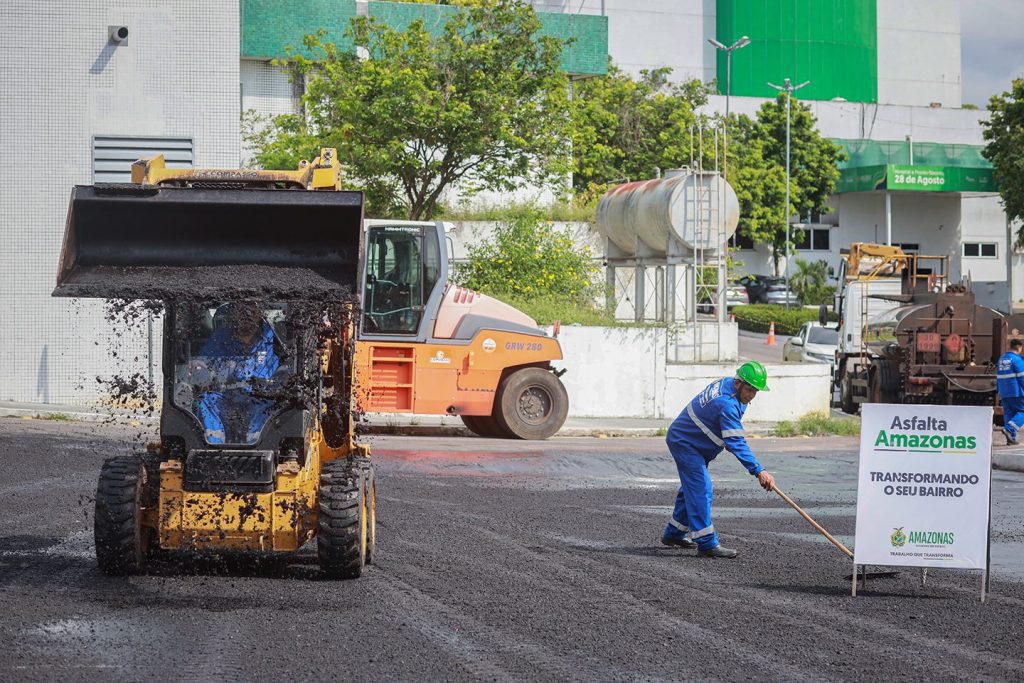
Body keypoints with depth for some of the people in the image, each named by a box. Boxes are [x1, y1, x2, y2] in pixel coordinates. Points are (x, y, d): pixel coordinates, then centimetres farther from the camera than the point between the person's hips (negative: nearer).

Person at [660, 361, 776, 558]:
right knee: (701, 488, -16)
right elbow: (736, 443, -36)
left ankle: (674, 533, 34)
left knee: (692, 487, 20)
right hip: (684, 443, -11)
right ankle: (707, 544, -19)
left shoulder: (727, 383, -2)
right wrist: (758, 471, -39)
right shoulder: (727, 404, -33)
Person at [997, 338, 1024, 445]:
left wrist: (1000, 392, 23)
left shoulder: (1002, 358, 14)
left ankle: (1011, 438, 5)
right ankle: (1008, 429, -17)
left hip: (1004, 393, 8)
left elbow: (998, 377, 19)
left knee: (1008, 413, 9)